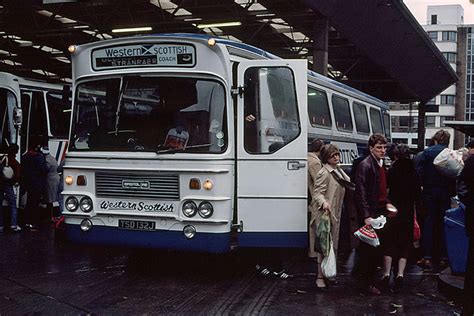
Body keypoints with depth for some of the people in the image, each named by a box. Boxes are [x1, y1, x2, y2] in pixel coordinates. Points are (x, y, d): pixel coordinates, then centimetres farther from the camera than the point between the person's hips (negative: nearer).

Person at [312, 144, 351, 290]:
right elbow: (317, 193, -20)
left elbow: (347, 183, 27)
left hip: (336, 213, 9)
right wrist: (323, 202, -38)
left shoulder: (338, 171, 13)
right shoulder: (324, 173, -14)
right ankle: (320, 277, 0)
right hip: (325, 213, -9)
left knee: (334, 245, 15)